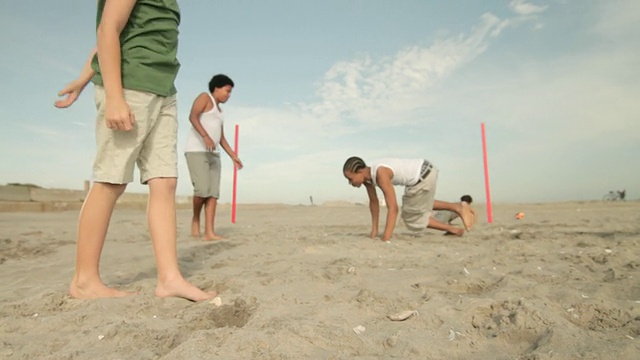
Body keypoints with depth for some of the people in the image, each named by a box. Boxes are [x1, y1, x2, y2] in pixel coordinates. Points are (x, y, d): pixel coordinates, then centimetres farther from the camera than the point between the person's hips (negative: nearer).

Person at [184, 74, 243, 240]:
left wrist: (233, 156, 19)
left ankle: (209, 232, -6)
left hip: (213, 154, 8)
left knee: (213, 193, -4)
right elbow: (192, 117, -13)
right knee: (202, 189, -17)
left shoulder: (219, 110, 26)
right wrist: (205, 136, -27)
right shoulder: (205, 97, 5)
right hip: (196, 150, -8)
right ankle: (195, 219, 9)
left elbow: (221, 138, 26)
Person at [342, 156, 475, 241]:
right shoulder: (366, 174, -4)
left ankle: (452, 229, 19)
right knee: (420, 205, 31)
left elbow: (393, 208, -34)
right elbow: (373, 202, 6)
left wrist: (385, 239, -36)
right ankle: (457, 207, 28)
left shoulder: (380, 174, -31)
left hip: (424, 175, -9)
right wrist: (374, 232, 8)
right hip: (423, 171, 9)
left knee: (411, 219, 6)